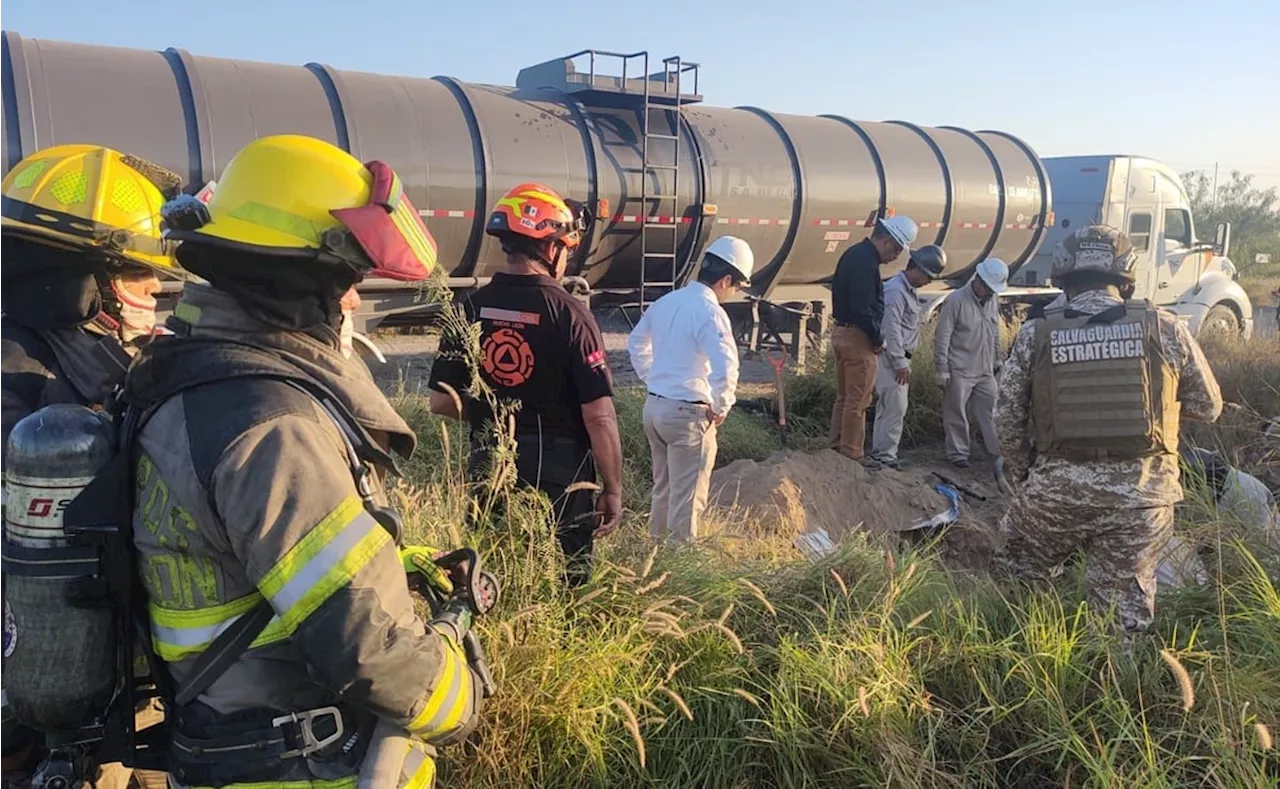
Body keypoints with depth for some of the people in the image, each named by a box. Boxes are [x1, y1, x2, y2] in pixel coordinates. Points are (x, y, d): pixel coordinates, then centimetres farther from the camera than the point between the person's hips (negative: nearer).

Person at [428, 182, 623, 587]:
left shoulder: (471, 309, -3)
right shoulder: (570, 315, -15)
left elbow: (441, 402, 3)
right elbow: (599, 417, -17)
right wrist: (613, 490, -5)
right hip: (559, 478, -4)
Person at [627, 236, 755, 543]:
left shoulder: (667, 301, 7)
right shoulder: (710, 311, -18)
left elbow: (636, 342, 22)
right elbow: (725, 366, -28)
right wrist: (721, 407, -13)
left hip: (654, 406, 8)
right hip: (688, 413, -8)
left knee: (663, 489, 21)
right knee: (687, 497, 2)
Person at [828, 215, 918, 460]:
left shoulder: (855, 254, 13)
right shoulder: (866, 262, -19)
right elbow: (863, 309, -24)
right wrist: (878, 340, -11)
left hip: (842, 332, 10)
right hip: (858, 337, -10)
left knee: (844, 397, 16)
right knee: (857, 401, -3)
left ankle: (837, 449, 22)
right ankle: (851, 456, 2)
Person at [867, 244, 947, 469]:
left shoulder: (910, 292, 18)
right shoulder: (895, 291, -16)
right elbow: (891, 330, -20)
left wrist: (904, 361, 19)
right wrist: (900, 363, -19)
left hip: (900, 358, 10)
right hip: (891, 358, -10)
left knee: (888, 406, 12)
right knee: (895, 406, -10)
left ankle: (882, 452, 18)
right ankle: (885, 453, -4)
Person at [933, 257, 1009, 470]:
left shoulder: (993, 300, 7)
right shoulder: (956, 301, -13)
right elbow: (942, 338, -13)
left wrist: (996, 360, 21)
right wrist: (942, 370, -14)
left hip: (985, 372, 6)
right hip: (960, 372, -6)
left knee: (989, 414, 8)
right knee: (957, 415, 4)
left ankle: (997, 452, 14)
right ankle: (958, 454, 14)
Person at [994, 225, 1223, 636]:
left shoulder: (1035, 333, -3)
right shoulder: (1165, 328, -3)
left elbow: (1008, 418, 2)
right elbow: (1208, 407, 8)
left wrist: (1023, 476, 17)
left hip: (1057, 491, 0)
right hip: (1142, 498, 1)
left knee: (1017, 586, 23)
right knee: (1123, 610, 16)